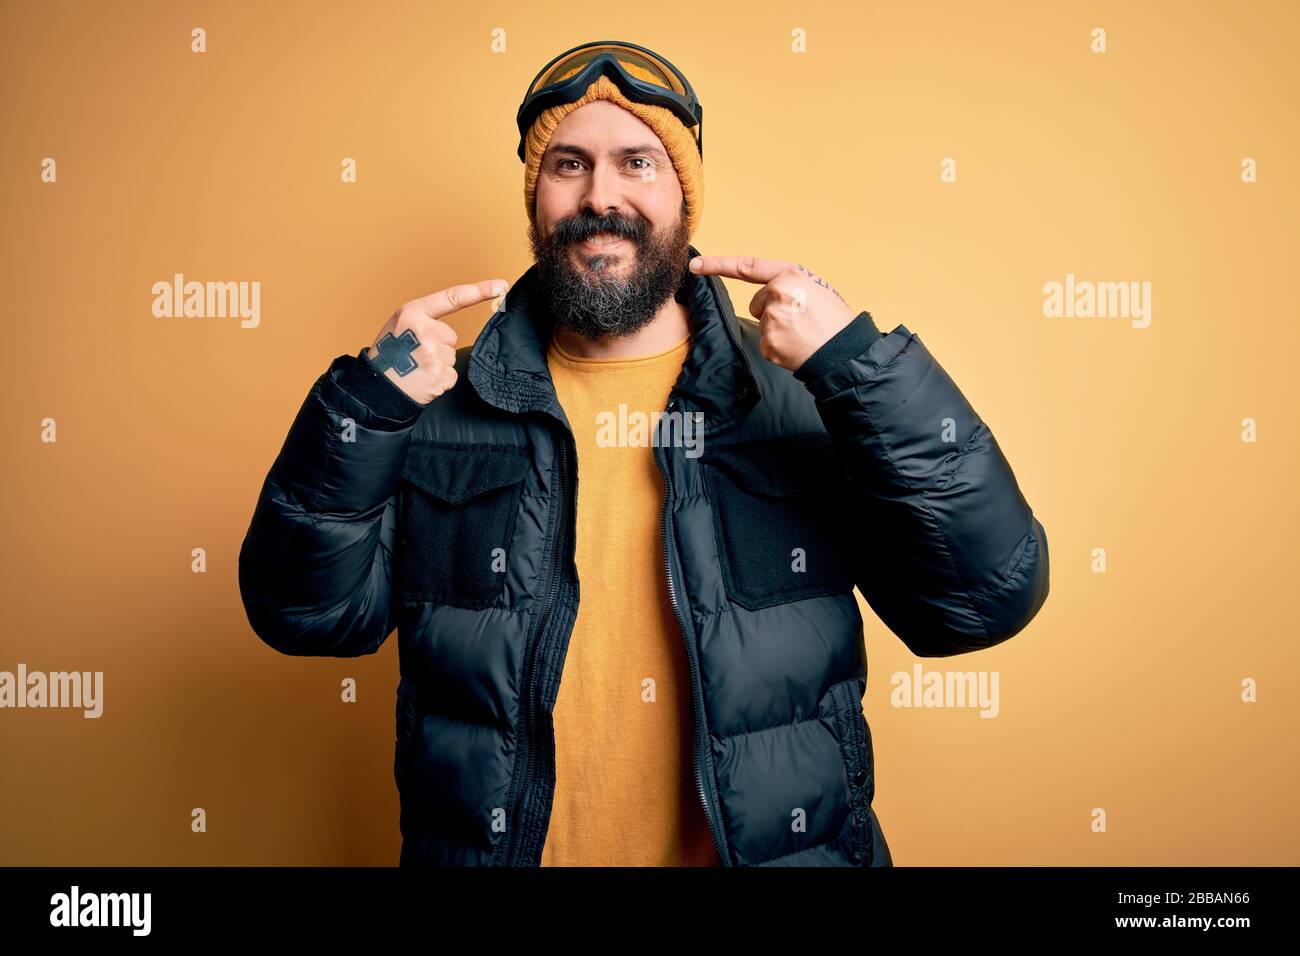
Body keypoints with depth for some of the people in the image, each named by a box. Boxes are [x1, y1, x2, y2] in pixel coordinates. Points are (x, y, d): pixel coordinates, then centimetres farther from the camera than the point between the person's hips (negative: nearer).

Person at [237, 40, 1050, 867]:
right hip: (488, 844, 2)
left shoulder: (802, 401, -10)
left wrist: (863, 364, -24)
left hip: (773, 844, 0)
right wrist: (366, 403, -21)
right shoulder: (441, 406, -5)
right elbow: (308, 613, -7)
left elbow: (989, 602, -15)